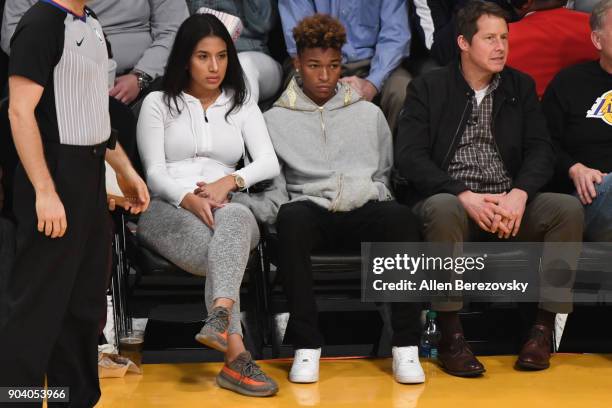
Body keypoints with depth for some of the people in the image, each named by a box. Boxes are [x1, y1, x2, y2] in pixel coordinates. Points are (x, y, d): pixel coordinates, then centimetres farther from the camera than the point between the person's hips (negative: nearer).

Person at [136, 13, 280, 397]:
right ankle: (236, 357, -50)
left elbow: (269, 163, 5)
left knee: (238, 216, -40)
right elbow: (154, 172, 1)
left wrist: (229, 181, -16)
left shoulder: (242, 104, 19)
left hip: (227, 210, 1)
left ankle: (219, 317, -62)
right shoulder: (159, 103, 12)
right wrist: (189, 198, -20)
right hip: (168, 210, -1)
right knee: (221, 254, -36)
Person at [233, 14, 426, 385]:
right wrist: (233, 199, -10)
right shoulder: (275, 120, 16)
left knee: (401, 217, -34)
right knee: (292, 217, -39)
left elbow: (385, 173, 22)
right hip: (310, 211, -1)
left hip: (364, 212, 1)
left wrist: (372, 196, 0)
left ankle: (406, 346, -31)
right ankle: (306, 345, -33)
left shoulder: (369, 114, 21)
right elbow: (274, 190, 9)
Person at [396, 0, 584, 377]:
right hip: (449, 200, -3)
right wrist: (465, 197, -21)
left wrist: (519, 194, -16)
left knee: (569, 208, -23)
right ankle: (451, 335, -28)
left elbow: (541, 149, 5)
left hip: (509, 203, 3)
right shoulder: (428, 88, 3)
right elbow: (410, 157, -7)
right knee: (442, 210, -38)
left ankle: (545, 327, -18)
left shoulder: (521, 87, 14)